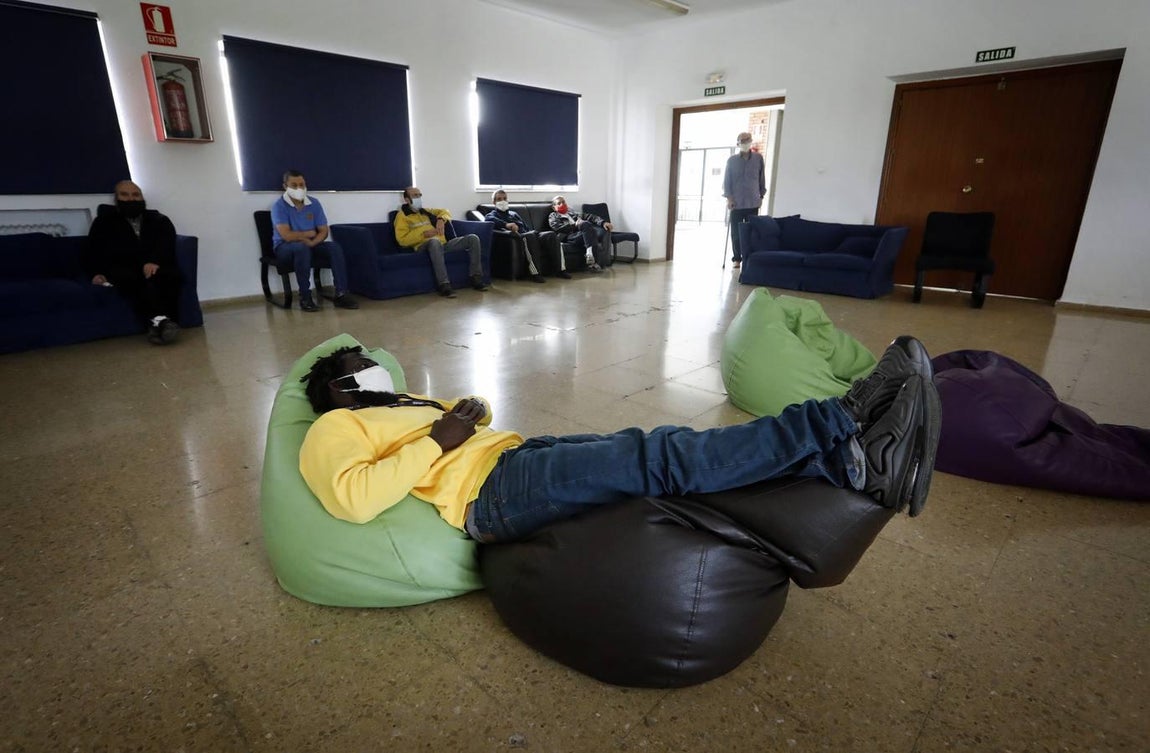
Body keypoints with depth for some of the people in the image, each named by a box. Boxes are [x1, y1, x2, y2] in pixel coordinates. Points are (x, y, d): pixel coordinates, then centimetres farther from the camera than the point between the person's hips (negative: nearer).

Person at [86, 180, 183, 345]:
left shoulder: (159, 220, 23)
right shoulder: (104, 222, 27)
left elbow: (166, 244, 1)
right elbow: (93, 252, 16)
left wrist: (155, 261, -23)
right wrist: (97, 273, -7)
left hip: (154, 267, 0)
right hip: (122, 269, 0)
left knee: (171, 275, -36)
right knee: (137, 279, -38)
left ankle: (168, 321, -52)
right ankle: (158, 320, -57)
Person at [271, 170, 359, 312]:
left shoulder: (314, 203, 3)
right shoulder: (279, 206, -12)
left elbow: (324, 231, 0)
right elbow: (287, 235, -22)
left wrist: (311, 242, -19)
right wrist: (309, 233, -8)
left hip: (310, 244, 5)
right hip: (285, 247, -4)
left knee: (335, 247, -21)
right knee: (302, 248, -38)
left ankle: (341, 294, -24)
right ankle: (305, 297, -31)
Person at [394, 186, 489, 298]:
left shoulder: (425, 211, 27)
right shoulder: (402, 216, 8)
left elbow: (445, 212, 30)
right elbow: (402, 240, -5)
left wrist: (441, 219, 6)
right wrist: (424, 234, -13)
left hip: (443, 244, 6)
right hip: (423, 246, -6)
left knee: (473, 238, -10)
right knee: (434, 241, -44)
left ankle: (476, 278, -11)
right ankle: (444, 285, -45)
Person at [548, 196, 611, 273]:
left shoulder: (574, 214, 37)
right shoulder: (553, 217, 25)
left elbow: (590, 217, 20)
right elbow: (558, 228, 2)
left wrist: (603, 222, 2)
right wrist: (575, 225, -6)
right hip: (569, 236, -4)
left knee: (604, 230, -25)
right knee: (585, 224, -34)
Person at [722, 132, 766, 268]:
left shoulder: (758, 158, 6)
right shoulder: (732, 160, 3)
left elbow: (762, 179, 10)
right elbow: (726, 180, 2)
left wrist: (761, 196, 8)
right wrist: (729, 198, -6)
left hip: (752, 202, 0)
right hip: (736, 203, 0)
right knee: (736, 233, 1)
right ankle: (737, 259, 11)